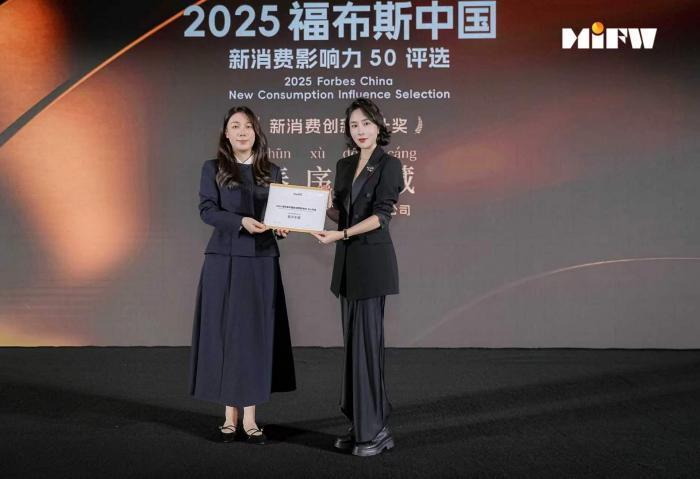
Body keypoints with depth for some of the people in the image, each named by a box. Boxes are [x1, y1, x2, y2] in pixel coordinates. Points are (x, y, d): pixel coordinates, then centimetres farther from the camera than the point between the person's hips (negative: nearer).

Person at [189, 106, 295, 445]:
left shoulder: (272, 172, 11)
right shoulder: (213, 169, 4)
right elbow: (207, 210, -7)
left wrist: (281, 228, -11)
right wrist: (241, 221, -22)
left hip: (261, 262, 2)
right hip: (224, 260, -2)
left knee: (256, 334, 1)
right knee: (225, 333, 1)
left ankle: (250, 417, 8)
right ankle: (229, 414, 12)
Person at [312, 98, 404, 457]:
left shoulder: (389, 164, -6)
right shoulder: (344, 165, 15)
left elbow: (381, 215, -14)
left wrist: (341, 235, -24)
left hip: (372, 259, -7)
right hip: (347, 260, 7)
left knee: (367, 340, -7)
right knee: (353, 341, 9)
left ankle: (374, 429, 2)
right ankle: (362, 423, 18)